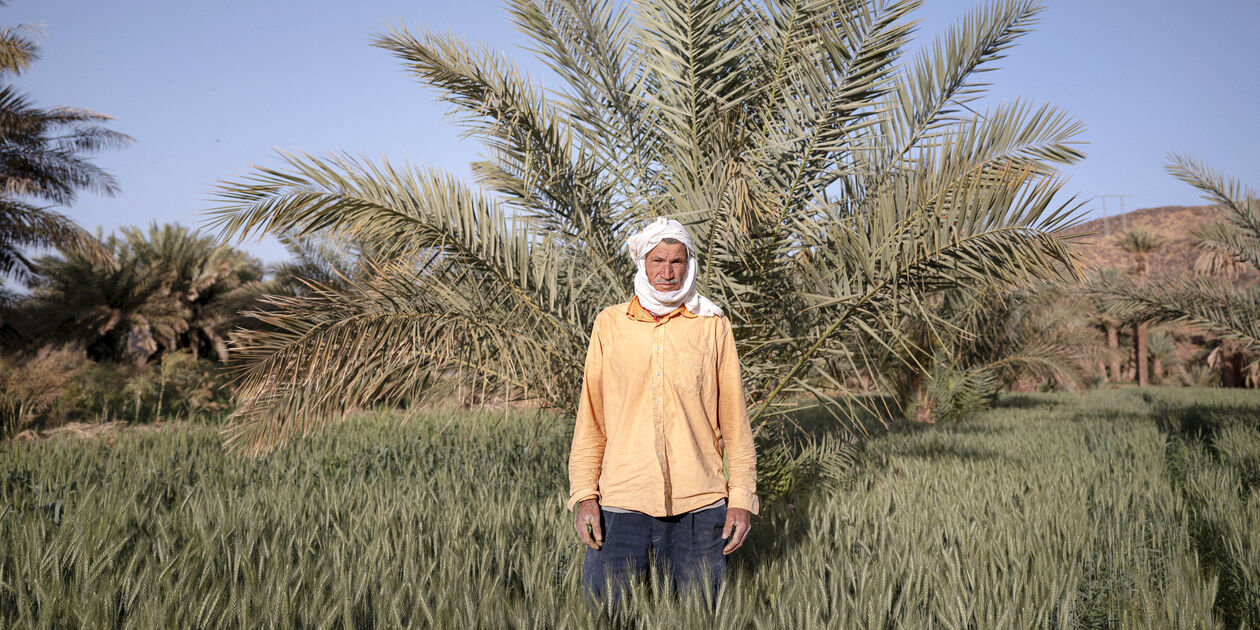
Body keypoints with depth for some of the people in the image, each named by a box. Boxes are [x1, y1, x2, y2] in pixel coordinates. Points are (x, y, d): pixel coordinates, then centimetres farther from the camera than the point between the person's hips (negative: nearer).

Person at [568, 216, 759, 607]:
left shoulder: (713, 326, 6)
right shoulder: (610, 323, 7)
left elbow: (734, 420, 6)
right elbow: (590, 417, 8)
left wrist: (742, 498, 1)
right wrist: (584, 494, 0)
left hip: (700, 505, 0)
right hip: (621, 504, 0)